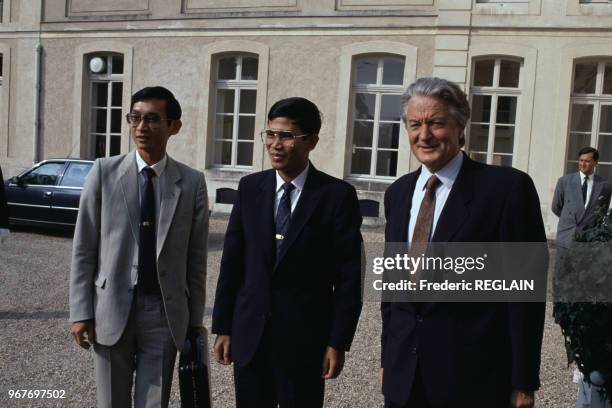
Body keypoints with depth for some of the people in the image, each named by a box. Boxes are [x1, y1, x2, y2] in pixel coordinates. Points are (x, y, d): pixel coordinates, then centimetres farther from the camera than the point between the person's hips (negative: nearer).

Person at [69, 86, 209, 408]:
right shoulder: (104, 171, -2)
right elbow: (83, 248, 0)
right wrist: (81, 311, -3)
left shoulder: (192, 182, -1)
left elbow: (196, 256, 3)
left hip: (166, 312, 0)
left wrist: (195, 319, 4)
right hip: (112, 308, 1)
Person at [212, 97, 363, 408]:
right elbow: (232, 261, 5)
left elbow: (349, 276, -7)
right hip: (249, 334, 3)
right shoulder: (250, 187, 3)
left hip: (305, 338, -3)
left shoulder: (337, 195, -7)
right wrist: (222, 327, 4)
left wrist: (338, 342, -8)